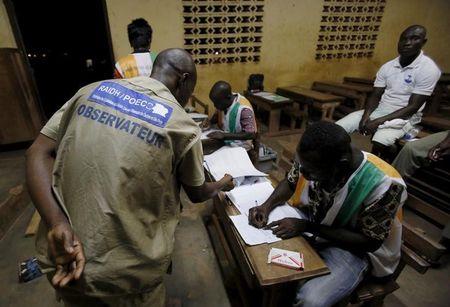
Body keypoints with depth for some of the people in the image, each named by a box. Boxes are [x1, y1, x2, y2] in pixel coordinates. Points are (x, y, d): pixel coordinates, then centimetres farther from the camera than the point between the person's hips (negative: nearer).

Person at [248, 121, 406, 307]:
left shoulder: (383, 186, -32)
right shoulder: (313, 159, -20)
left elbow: (370, 241, -19)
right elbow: (290, 183, 0)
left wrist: (306, 226, -26)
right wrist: (267, 206, -18)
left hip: (352, 248, -4)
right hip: (307, 223, 5)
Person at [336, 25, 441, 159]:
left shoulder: (428, 69, -11)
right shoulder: (387, 66, 5)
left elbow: (413, 107, -16)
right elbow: (375, 96, 4)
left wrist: (378, 121, -25)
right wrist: (366, 116, -18)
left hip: (404, 117, -5)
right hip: (379, 111, 5)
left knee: (380, 141, -37)